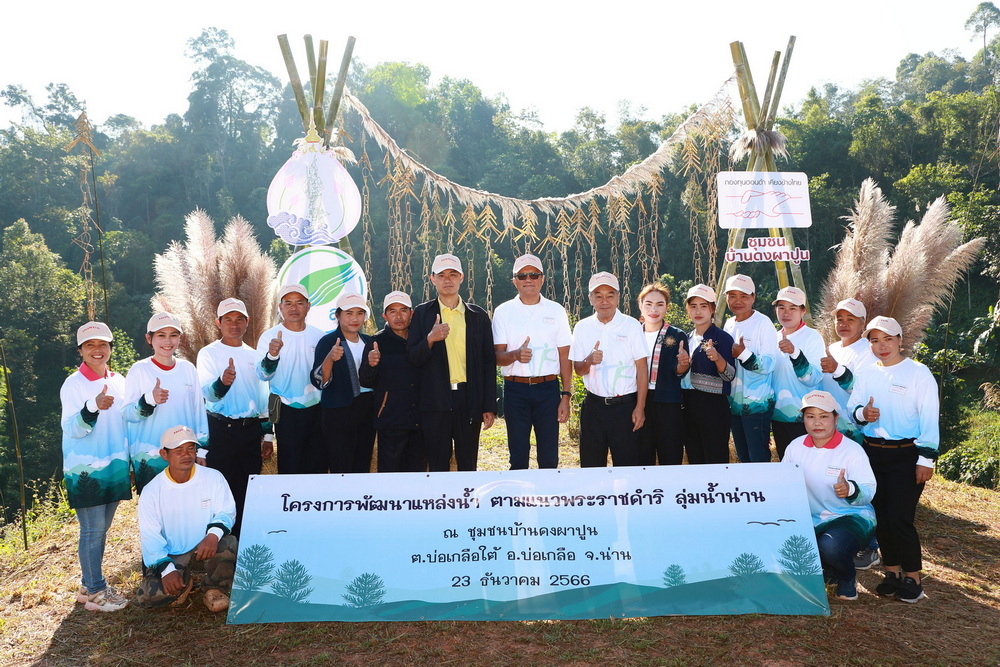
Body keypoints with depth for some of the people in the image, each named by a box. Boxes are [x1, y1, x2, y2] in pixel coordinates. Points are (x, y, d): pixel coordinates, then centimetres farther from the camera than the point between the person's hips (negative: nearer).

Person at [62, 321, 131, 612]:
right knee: (92, 530, -3)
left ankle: (89, 585, 25)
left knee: (102, 528, 13)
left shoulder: (118, 381, 7)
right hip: (85, 469, -6)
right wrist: (94, 407, -36)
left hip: (114, 466, 6)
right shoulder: (73, 385, -10)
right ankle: (95, 591, 9)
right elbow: (71, 429, -19)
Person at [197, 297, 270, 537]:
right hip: (221, 430, -4)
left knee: (247, 490, 8)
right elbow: (207, 393, -15)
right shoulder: (208, 353, -1)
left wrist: (267, 435, 14)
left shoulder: (254, 355, 13)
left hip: (251, 430, 4)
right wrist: (222, 381, -38)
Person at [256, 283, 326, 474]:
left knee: (318, 466, 12)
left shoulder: (318, 336, 5)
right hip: (288, 413, -3)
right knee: (290, 468, 2)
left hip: (317, 409, 3)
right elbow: (263, 375, -19)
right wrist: (272, 355, -37)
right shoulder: (269, 337, -6)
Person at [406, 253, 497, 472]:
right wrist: (430, 340, -19)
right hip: (435, 402, -1)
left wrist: (489, 406, 2)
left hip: (469, 401, 1)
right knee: (438, 466, 5)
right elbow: (413, 359, 2)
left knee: (468, 465, 7)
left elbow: (488, 363, 7)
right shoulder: (422, 313, 6)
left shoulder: (478, 316, 8)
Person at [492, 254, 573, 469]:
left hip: (548, 388, 0)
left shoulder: (556, 311, 7)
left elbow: (565, 357, 7)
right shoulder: (503, 312, 5)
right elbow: (497, 356, 1)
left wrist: (566, 396, 0)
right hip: (515, 389, 0)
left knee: (549, 456, 2)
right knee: (518, 454, 5)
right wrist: (515, 355, -21)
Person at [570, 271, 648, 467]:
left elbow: (642, 368, -2)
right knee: (591, 466, 9)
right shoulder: (582, 327, 6)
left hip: (625, 405, -2)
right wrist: (589, 361, -15)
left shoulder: (631, 325, -1)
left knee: (627, 465, 1)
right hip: (594, 405, 3)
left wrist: (640, 407, -7)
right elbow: (578, 369, 9)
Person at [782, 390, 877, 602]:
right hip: (810, 519, 5)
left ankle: (847, 580, 3)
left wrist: (850, 490, -40)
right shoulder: (796, 447, 3)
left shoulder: (852, 450, -11)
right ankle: (827, 570, 13)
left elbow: (868, 491, -17)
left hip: (851, 516, -5)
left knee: (830, 545, -37)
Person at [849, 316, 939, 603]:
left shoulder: (919, 373, -5)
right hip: (873, 452, 5)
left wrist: (926, 458, -11)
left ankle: (912, 577, 9)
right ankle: (892, 572, 23)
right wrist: (862, 413, -13)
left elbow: (929, 418, -7)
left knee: (900, 518, -8)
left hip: (905, 454, -5)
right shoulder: (866, 374, 8)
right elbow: (852, 407, 11)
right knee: (881, 516, 8)